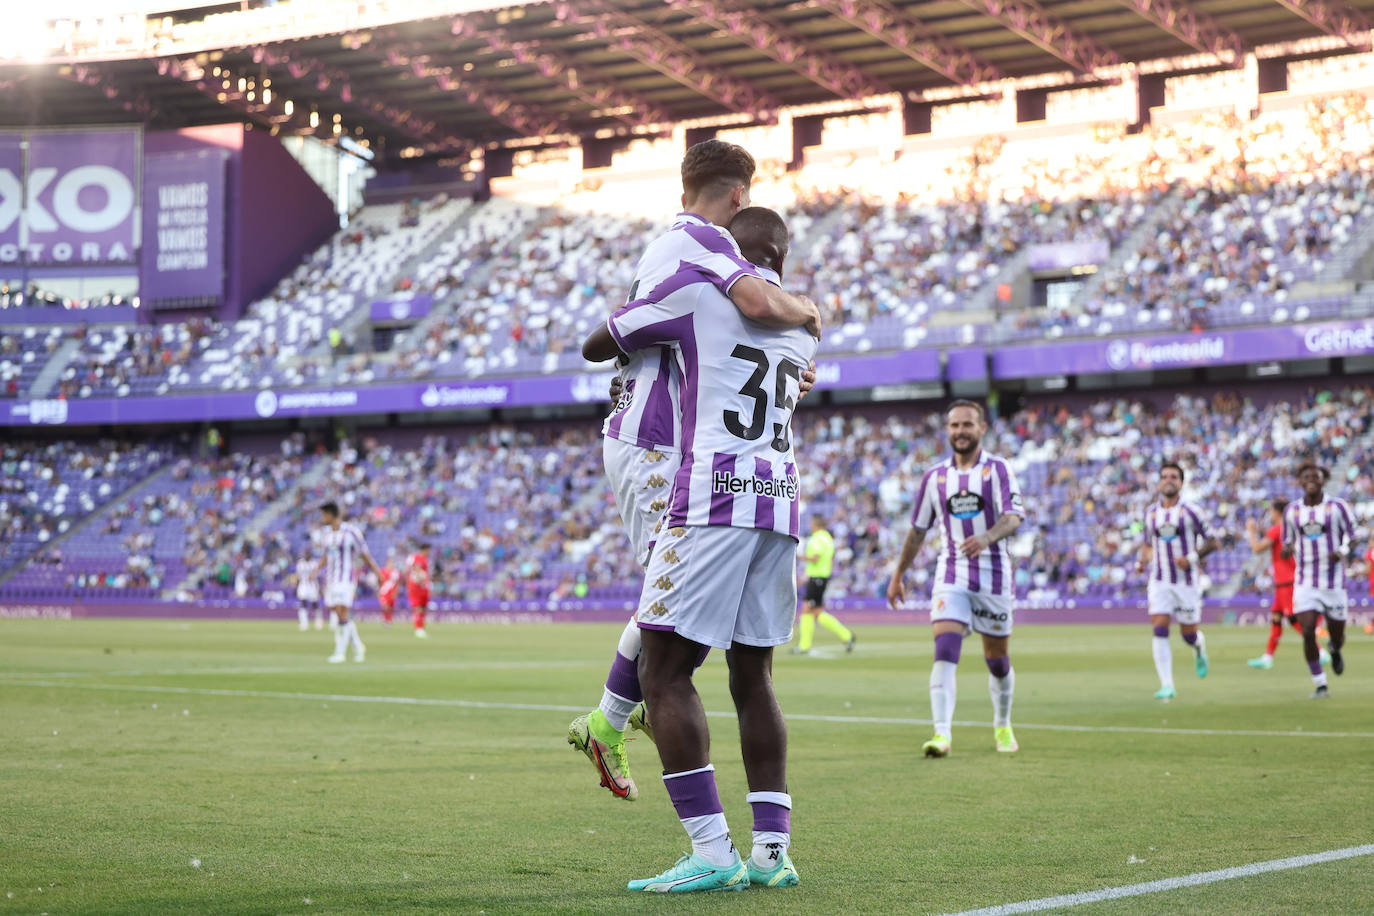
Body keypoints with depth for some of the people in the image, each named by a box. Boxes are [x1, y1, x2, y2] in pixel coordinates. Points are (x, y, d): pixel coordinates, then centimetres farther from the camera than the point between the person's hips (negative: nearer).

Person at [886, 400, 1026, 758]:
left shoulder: (997, 469, -3)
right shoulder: (935, 477, 7)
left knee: (998, 660, 8)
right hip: (951, 576, 1)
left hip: (994, 575, -1)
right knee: (945, 651, -17)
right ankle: (942, 734, -23)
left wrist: (987, 537, -36)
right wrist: (898, 575, 17)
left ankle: (1002, 727, 31)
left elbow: (1014, 517, -17)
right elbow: (918, 530, 16)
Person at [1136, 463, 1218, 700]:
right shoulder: (1151, 512, 7)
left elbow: (1211, 542, -2)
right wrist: (1142, 561, 0)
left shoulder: (1190, 512, -5)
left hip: (1187, 581, -2)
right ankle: (1167, 686, -11)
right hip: (1160, 581, 3)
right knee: (1160, 631, -12)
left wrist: (1191, 558, -17)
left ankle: (1199, 646, 41)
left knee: (1188, 634, 3)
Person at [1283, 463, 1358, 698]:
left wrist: (1343, 552, -18)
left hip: (1334, 580, -1)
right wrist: (1288, 549, -10)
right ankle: (1320, 685, 1)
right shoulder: (1291, 511, 5)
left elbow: (1353, 535, 2)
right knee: (1308, 633, -12)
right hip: (1305, 582, 1)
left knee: (1337, 633, 8)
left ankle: (1335, 651, 48)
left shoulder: (1337, 507, -3)